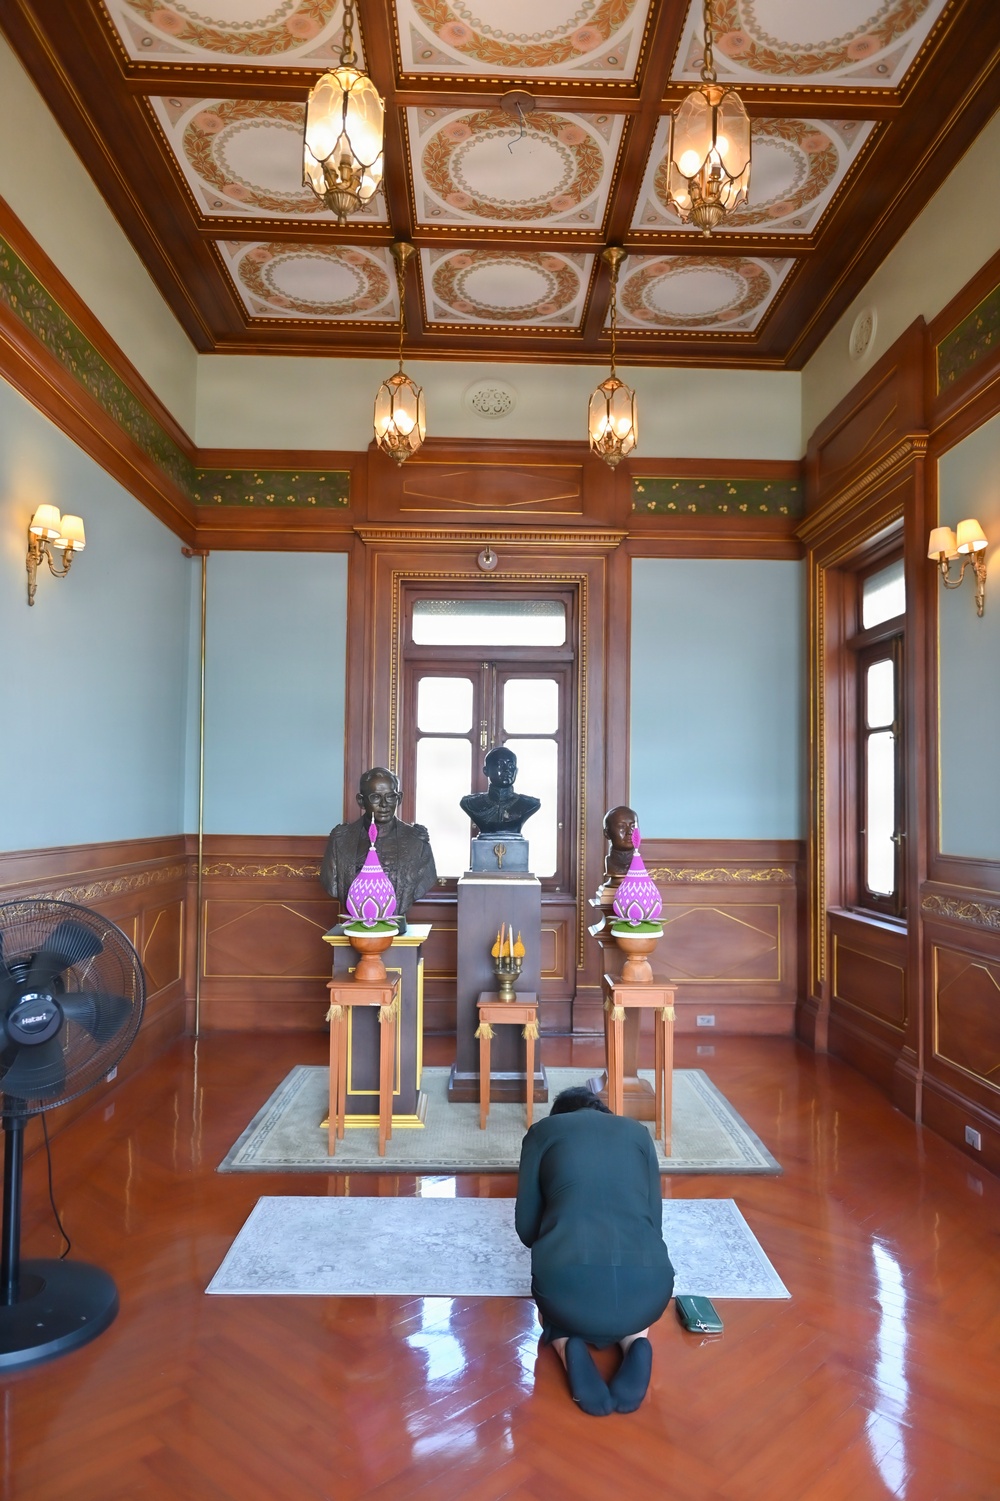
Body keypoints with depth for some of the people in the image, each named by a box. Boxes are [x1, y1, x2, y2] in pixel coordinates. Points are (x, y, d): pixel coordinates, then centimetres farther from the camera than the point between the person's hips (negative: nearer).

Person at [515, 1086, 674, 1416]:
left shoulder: (543, 1131, 17)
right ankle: (635, 1343, 7)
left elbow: (526, 1227, 18)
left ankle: (569, 1347, 4)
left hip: (566, 1281, -1)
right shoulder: (637, 1131, 22)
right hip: (649, 1285, 2)